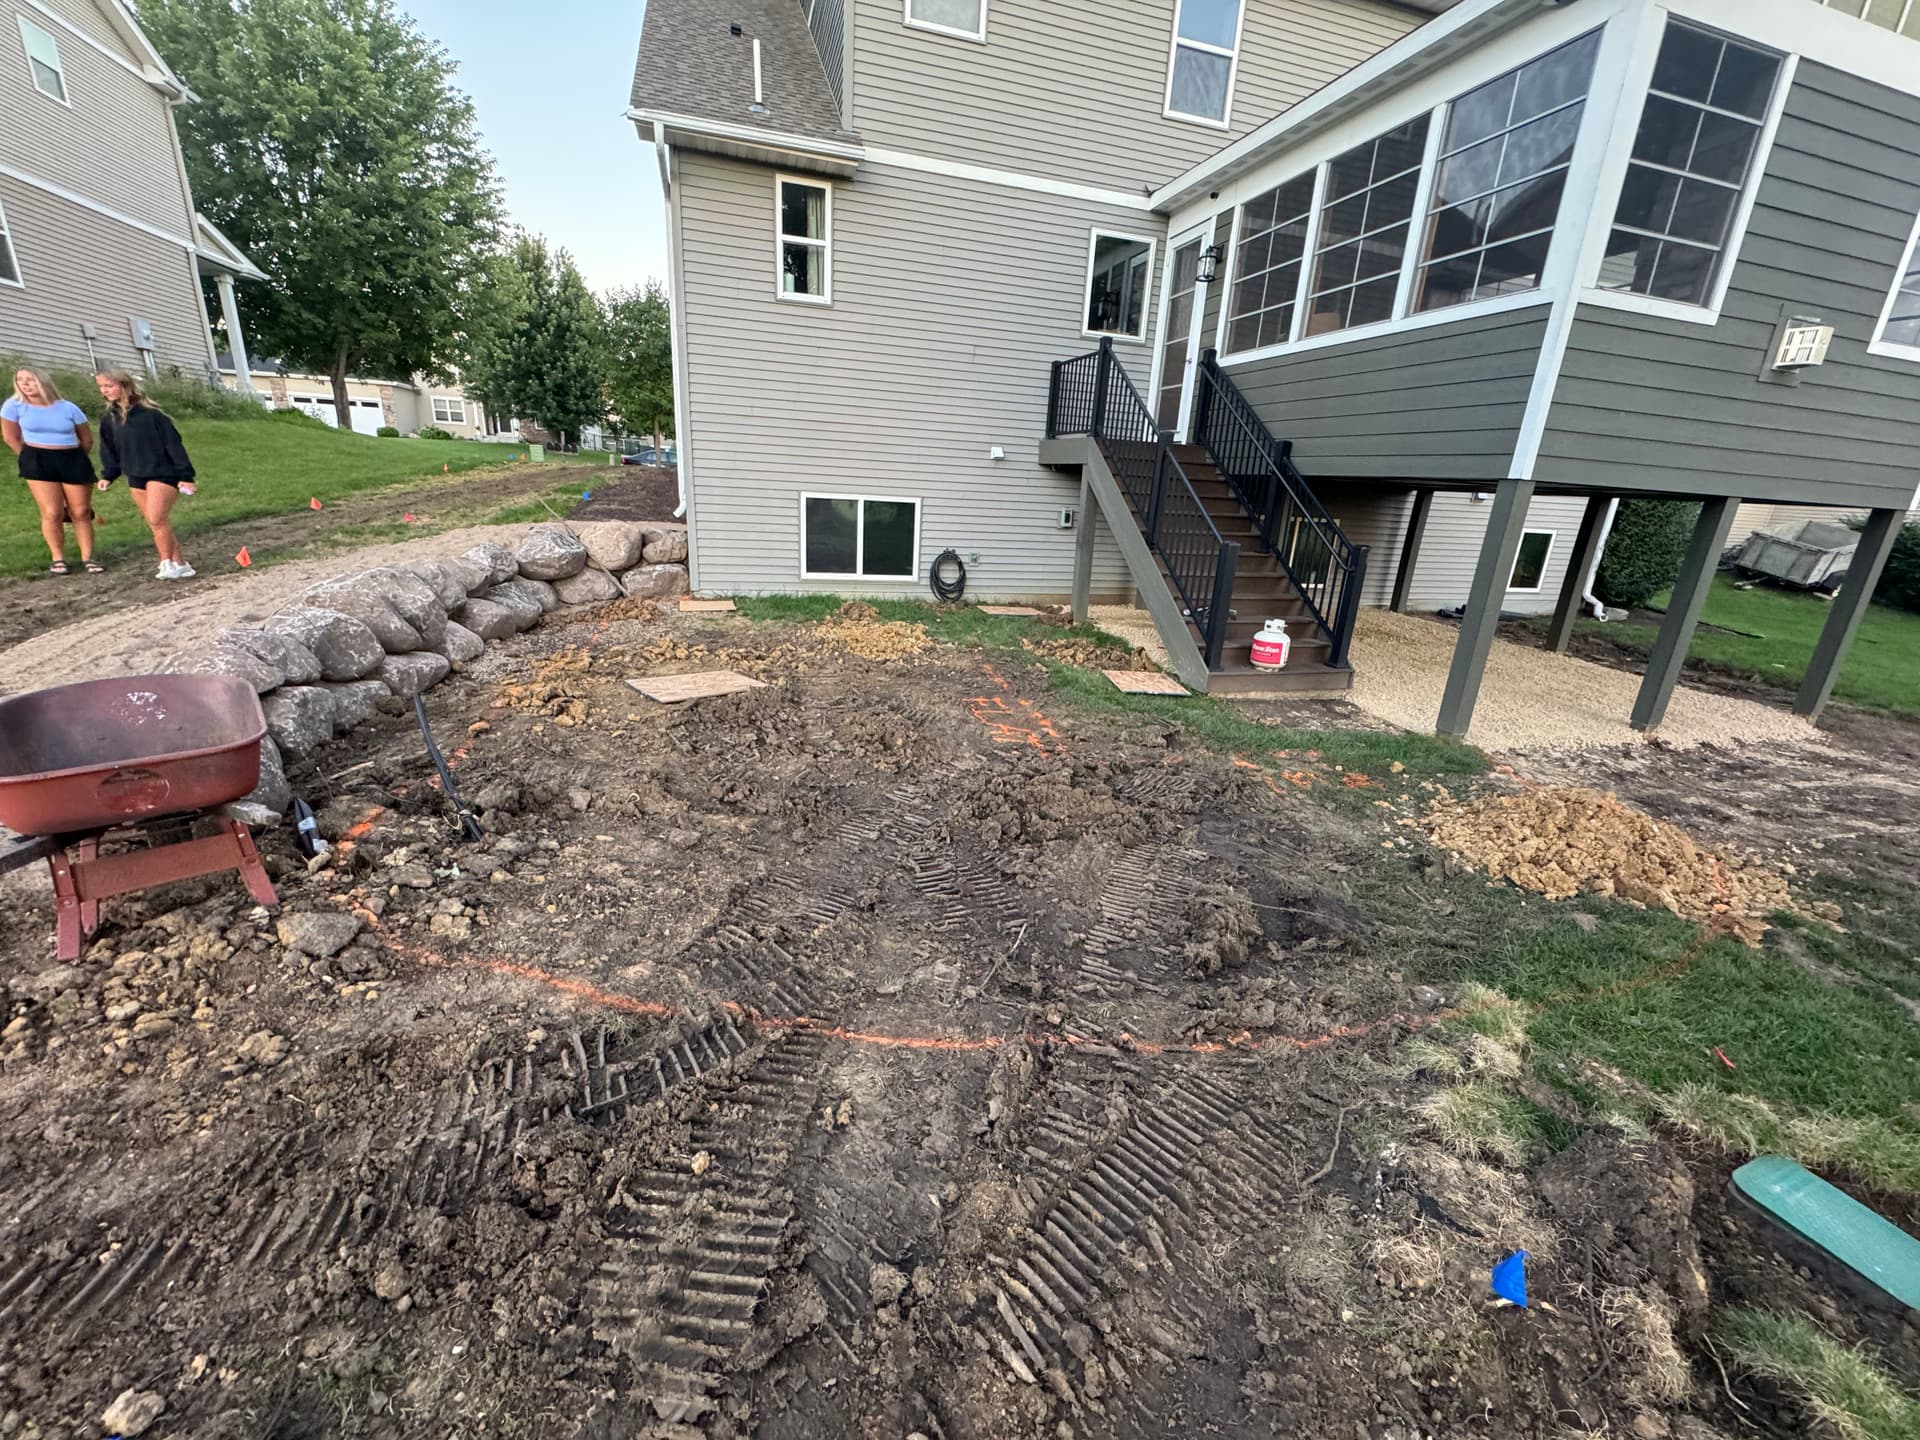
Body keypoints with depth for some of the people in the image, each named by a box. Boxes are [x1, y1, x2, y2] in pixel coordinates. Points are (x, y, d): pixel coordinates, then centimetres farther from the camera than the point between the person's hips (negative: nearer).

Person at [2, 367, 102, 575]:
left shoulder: (68, 408, 0)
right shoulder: (14, 406, 0)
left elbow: (87, 439, 10)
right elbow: (11, 438, 7)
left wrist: (74, 460, 13)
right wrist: (31, 461, 8)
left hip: (74, 460, 0)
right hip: (38, 461, 0)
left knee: (81, 512, 2)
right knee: (52, 513, -6)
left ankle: (87, 557, 9)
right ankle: (58, 559, 3)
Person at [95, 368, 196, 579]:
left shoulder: (149, 413, -9)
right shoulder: (109, 419, 10)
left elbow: (173, 444, -10)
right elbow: (109, 450, 19)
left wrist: (185, 475, -14)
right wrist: (108, 475, 11)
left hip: (162, 474, -7)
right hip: (136, 478, 7)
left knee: (156, 520, -16)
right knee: (158, 523, 5)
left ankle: (168, 563, -3)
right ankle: (179, 564, 7)